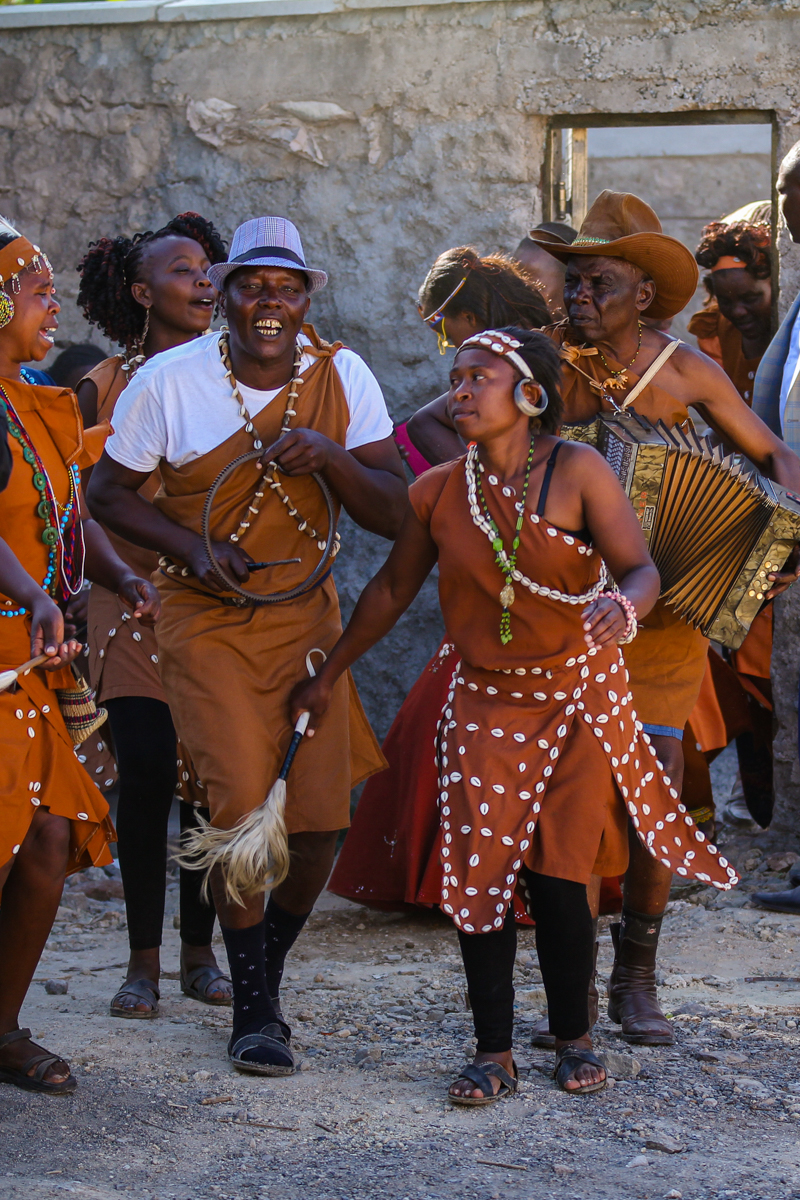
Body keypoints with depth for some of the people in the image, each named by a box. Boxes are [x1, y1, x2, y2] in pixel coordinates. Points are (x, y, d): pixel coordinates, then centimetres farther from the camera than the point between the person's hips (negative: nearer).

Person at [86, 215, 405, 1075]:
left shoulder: (341, 377, -3)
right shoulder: (168, 381, -9)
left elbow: (393, 514, -4)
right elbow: (107, 492, 1)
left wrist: (331, 455, -23)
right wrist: (191, 547, -15)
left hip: (307, 617, 3)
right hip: (207, 620, -3)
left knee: (321, 818, -3)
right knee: (243, 810, -13)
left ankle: (267, 968, 25)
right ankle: (253, 1010, 5)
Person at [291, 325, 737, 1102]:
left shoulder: (576, 471, -10)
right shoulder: (437, 492, -1)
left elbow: (642, 568, -13)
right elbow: (391, 591, 12)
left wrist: (623, 606, -37)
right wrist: (327, 675, 17)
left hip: (577, 696, -2)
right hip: (486, 702, 2)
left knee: (556, 876, -2)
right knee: (481, 875, -4)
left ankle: (574, 1039, 17)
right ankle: (494, 1053, 5)